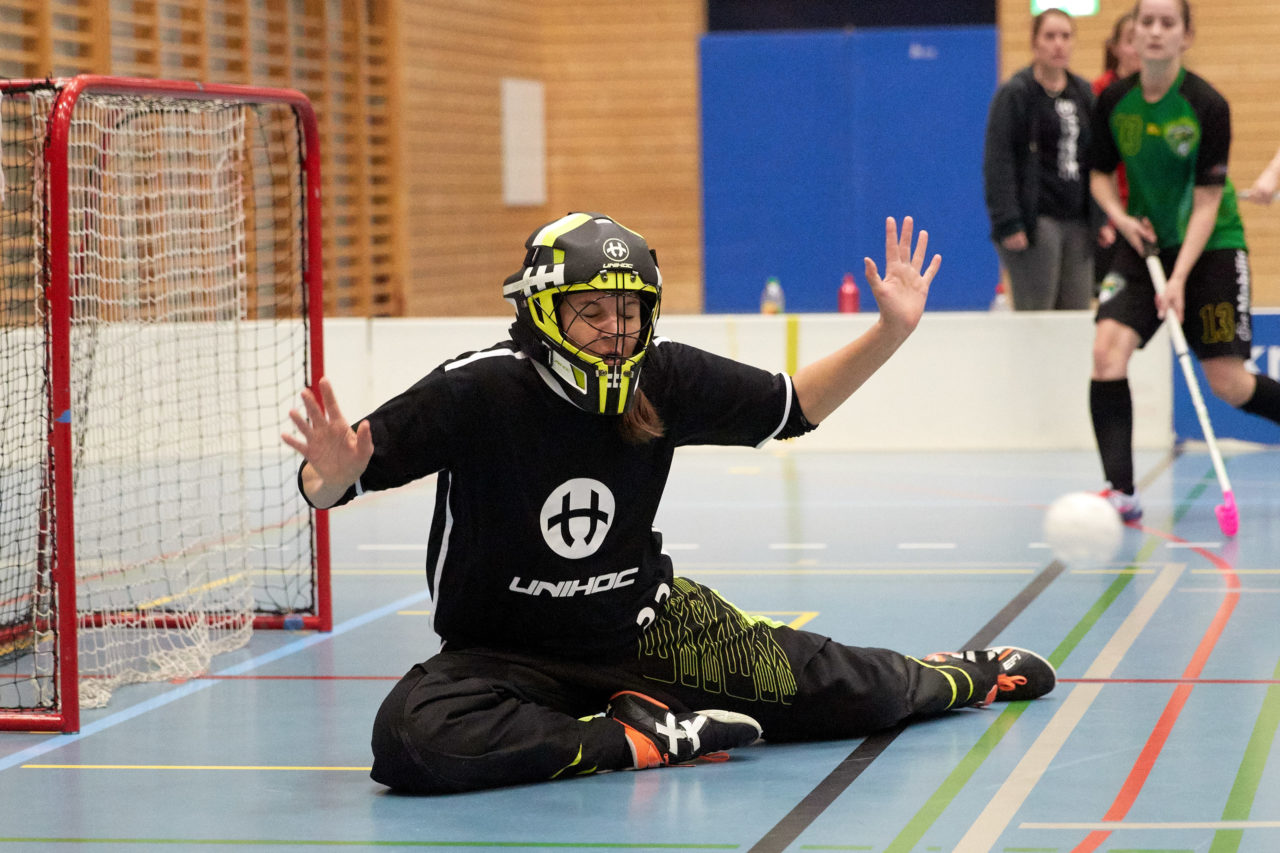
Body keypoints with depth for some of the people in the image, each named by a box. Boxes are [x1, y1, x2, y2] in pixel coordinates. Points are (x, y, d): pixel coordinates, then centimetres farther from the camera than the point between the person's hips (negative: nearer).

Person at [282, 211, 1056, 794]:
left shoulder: (666, 378, -10)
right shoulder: (479, 390, -22)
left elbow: (794, 407, 5)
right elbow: (332, 483, -20)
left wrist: (891, 331, -5)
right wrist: (331, 472, -44)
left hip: (645, 625, 3)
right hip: (504, 649, -3)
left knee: (848, 693, 4)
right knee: (413, 738, -35)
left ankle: (963, 676, 39)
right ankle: (633, 739, -22)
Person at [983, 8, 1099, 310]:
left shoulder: (1083, 93, 14)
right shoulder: (1014, 93, -5)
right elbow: (997, 163, -10)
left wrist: (1100, 218, 13)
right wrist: (1008, 224, -17)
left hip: (1077, 221, 6)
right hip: (1035, 222, -6)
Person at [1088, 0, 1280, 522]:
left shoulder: (1207, 106, -18)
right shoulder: (1113, 102, -6)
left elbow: (1206, 202, -18)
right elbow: (1100, 173, 9)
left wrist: (1180, 278, -26)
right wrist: (1119, 215, -11)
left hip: (1211, 246, -3)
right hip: (1145, 242, 3)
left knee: (1228, 384, -4)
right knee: (1108, 346, -20)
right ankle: (1121, 492, -21)